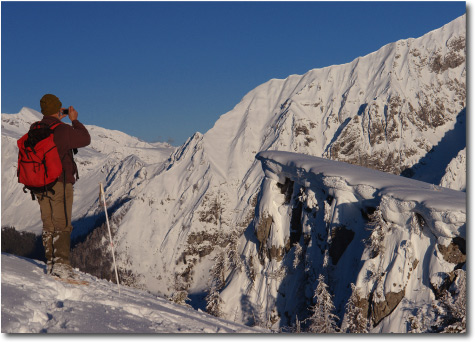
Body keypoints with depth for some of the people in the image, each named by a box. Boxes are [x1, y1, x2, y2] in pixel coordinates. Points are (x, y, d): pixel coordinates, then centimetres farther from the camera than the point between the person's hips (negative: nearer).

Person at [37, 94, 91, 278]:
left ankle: (50, 263, 13)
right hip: (61, 183, -6)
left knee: (48, 224, 12)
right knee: (62, 224, -3)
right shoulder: (63, 130, -14)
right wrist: (75, 120, 9)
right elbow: (85, 139, -1)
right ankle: (61, 264, -10)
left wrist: (58, 118, 24)